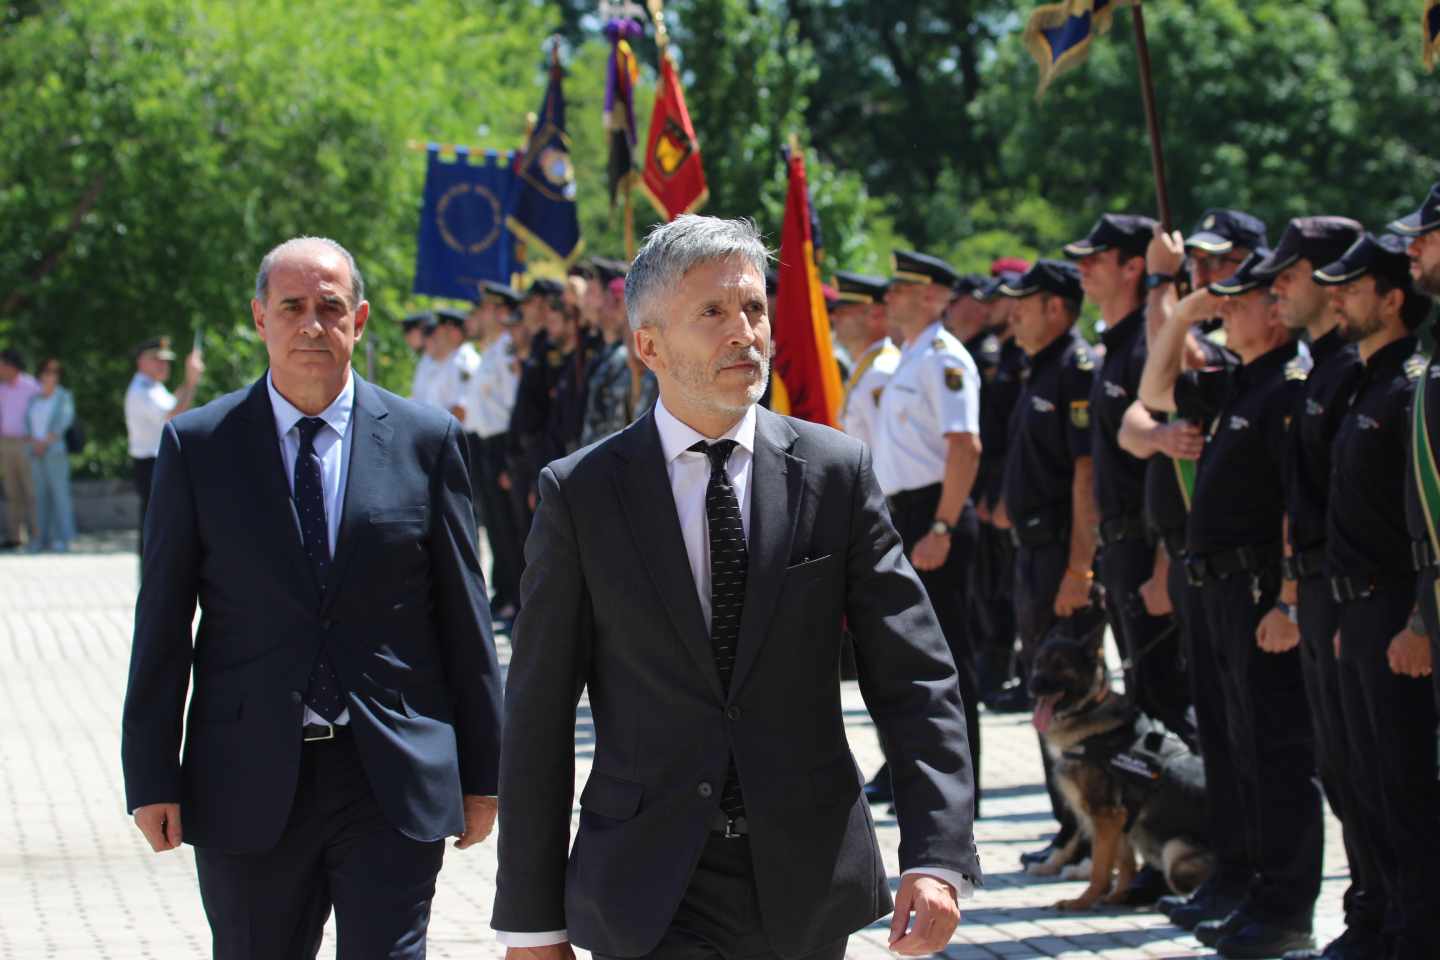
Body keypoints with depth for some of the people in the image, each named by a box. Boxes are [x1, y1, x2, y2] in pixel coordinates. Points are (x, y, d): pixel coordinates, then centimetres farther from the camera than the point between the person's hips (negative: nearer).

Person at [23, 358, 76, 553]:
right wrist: (34, 441, -6)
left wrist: (46, 441, -11)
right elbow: (28, 421, 12)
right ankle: (41, 537, 4)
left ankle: (62, 537, -7)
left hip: (55, 451, -5)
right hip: (36, 453, 5)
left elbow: (65, 420, -6)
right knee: (40, 494, 2)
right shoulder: (34, 399, 17)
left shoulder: (64, 396, 3)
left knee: (59, 491, -8)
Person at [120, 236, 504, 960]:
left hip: (393, 785, 0)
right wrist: (152, 777, -1)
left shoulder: (426, 441, 4)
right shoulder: (197, 445, 3)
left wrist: (481, 772, 6)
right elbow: (161, 624, 4)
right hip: (248, 786, 1)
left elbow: (464, 619, 6)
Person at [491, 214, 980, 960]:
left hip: (806, 890, 2)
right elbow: (538, 716, 1)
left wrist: (938, 856, -15)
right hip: (650, 895, -2)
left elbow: (913, 679, -1)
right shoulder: (580, 493, -1)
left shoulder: (835, 472, 2)